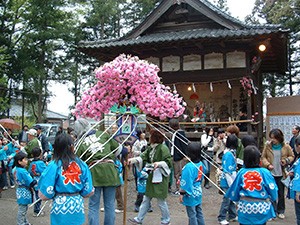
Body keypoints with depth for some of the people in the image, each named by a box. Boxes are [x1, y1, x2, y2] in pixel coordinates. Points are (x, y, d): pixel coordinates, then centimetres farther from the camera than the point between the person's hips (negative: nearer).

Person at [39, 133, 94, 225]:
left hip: (60, 206, -2)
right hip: (77, 206, 2)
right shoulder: (81, 164, -5)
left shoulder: (54, 166, -12)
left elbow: (45, 194, -13)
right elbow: (88, 191, -1)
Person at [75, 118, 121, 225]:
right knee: (110, 205, 11)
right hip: (109, 170, 1)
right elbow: (118, 148, 15)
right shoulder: (103, 134, 10)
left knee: (93, 206, 9)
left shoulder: (80, 144, 6)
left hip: (93, 173, -1)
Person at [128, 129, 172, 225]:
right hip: (151, 177, 8)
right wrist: (133, 159, -13)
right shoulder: (150, 148, 8)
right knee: (146, 199, 14)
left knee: (161, 201, 5)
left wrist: (159, 163, -31)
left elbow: (169, 161, -18)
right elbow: (143, 157, 1)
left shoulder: (163, 148, -16)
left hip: (160, 178, -8)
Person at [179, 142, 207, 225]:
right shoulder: (201, 164, -5)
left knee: (192, 215, 5)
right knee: (199, 213, 18)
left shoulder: (189, 167, -26)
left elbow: (185, 183, -22)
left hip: (190, 195, -7)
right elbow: (204, 170, 17)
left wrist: (182, 193, -10)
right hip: (198, 193, 7)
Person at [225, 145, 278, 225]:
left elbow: (234, 190, 0)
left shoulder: (241, 173, -7)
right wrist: (273, 198, 16)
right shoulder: (264, 172, -11)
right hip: (261, 208, -1)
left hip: (245, 207, 1)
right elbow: (272, 189, -6)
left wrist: (237, 199, 20)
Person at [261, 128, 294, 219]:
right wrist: (267, 165, -15)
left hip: (281, 174, 0)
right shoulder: (268, 146, -4)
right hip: (270, 173, 0)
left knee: (281, 193, 12)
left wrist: (287, 160, -13)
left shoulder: (286, 147, -5)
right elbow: (263, 157, 2)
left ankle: (280, 211, 29)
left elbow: (292, 156, 8)